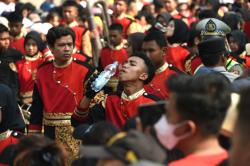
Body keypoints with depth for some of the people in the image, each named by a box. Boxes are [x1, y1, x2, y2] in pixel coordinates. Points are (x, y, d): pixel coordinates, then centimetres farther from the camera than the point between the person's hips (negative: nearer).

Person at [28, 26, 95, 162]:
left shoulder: (85, 70, -7)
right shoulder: (42, 72, 5)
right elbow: (37, 105, 10)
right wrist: (33, 134, 7)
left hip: (77, 133, -3)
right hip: (50, 132, 4)